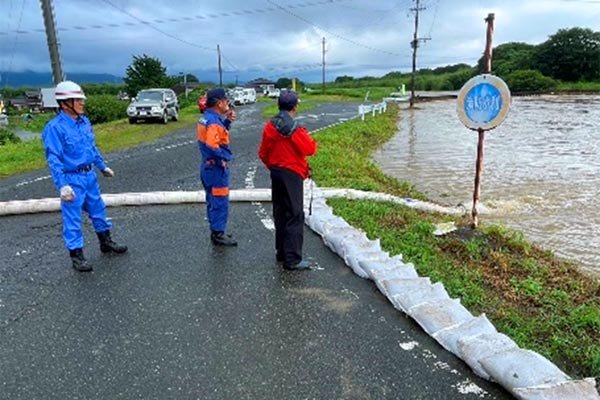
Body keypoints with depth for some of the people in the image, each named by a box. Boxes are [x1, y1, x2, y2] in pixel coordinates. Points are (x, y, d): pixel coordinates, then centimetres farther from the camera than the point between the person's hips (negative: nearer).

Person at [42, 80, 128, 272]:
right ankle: (76, 255, 14)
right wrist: (62, 185, -27)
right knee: (72, 219, 3)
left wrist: (103, 166, 23)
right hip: (72, 179, -7)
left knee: (98, 210, 19)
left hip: (89, 175, 7)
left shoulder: (84, 121, 5)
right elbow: (54, 159, -20)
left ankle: (106, 242, 36)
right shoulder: (55, 127, -17)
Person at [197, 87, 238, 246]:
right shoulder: (213, 121, -22)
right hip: (216, 168, -10)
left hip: (208, 166, 10)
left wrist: (227, 121, 4)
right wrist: (227, 157, -18)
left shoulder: (206, 118, 8)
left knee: (213, 200, 17)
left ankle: (216, 231, 29)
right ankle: (218, 234, 8)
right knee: (220, 202, -1)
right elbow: (212, 147, -30)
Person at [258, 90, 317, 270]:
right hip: (293, 174, -7)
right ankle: (293, 259, -3)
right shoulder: (295, 129, -18)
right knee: (295, 216, -3)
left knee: (280, 213, 16)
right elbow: (310, 149, -10)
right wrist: (308, 139, 10)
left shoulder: (270, 126, 3)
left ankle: (281, 251, 26)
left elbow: (263, 153, 8)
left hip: (276, 173, 7)